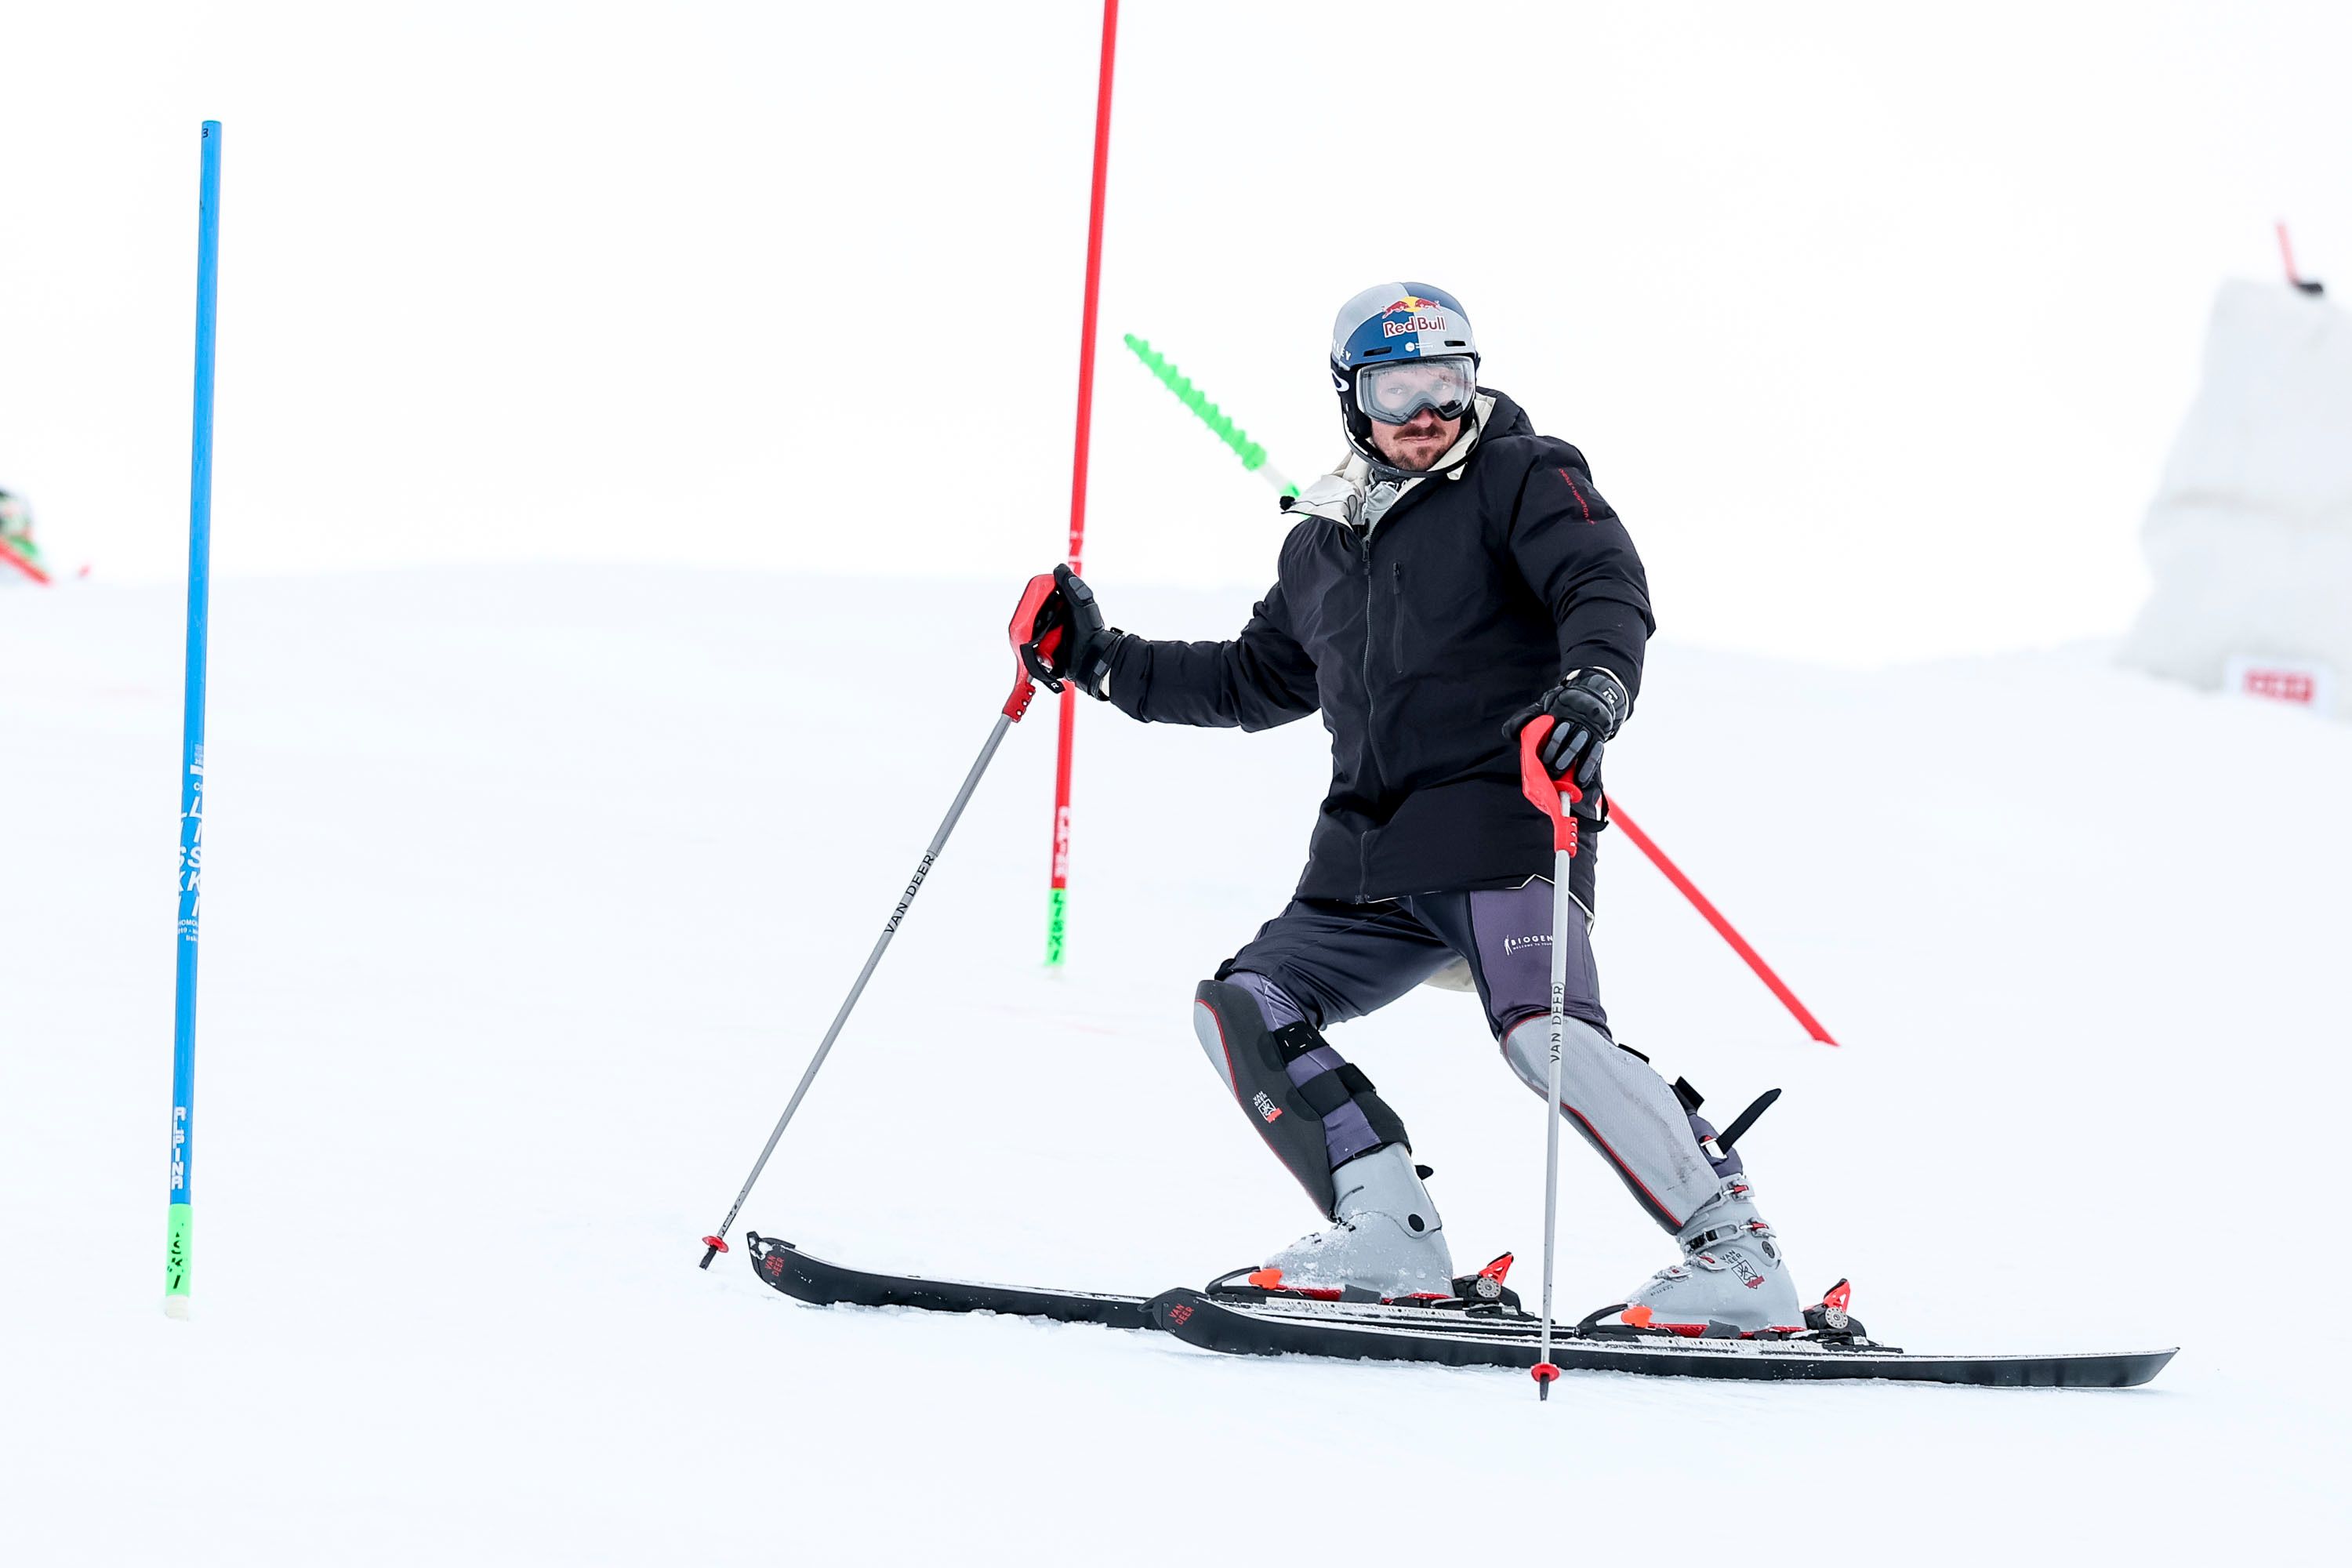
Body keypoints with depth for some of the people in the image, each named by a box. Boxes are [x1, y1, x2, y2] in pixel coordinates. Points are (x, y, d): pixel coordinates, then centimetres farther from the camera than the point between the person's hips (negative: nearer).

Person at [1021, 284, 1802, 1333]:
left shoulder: (1519, 478, 3)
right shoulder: (1323, 543, 22)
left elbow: (1607, 587, -12)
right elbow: (1256, 683, 33)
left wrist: (1595, 684, -34)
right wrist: (1104, 664, 27)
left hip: (1502, 826, -7)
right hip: (1368, 869, 8)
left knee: (1549, 1037, -26)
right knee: (1243, 1010, -3)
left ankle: (1736, 1255, -21)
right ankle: (1391, 1236, -8)